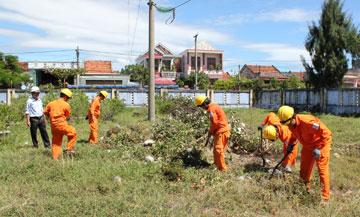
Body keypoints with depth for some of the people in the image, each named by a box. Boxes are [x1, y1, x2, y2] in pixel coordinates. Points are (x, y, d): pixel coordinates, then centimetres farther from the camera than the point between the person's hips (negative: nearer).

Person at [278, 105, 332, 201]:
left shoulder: (306, 122, -35)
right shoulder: (291, 124, -10)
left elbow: (327, 133, -33)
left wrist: (319, 148, -34)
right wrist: (290, 143, 0)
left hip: (321, 143, -8)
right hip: (308, 145, 8)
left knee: (322, 169, -9)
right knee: (304, 169, 11)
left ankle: (325, 196, -1)